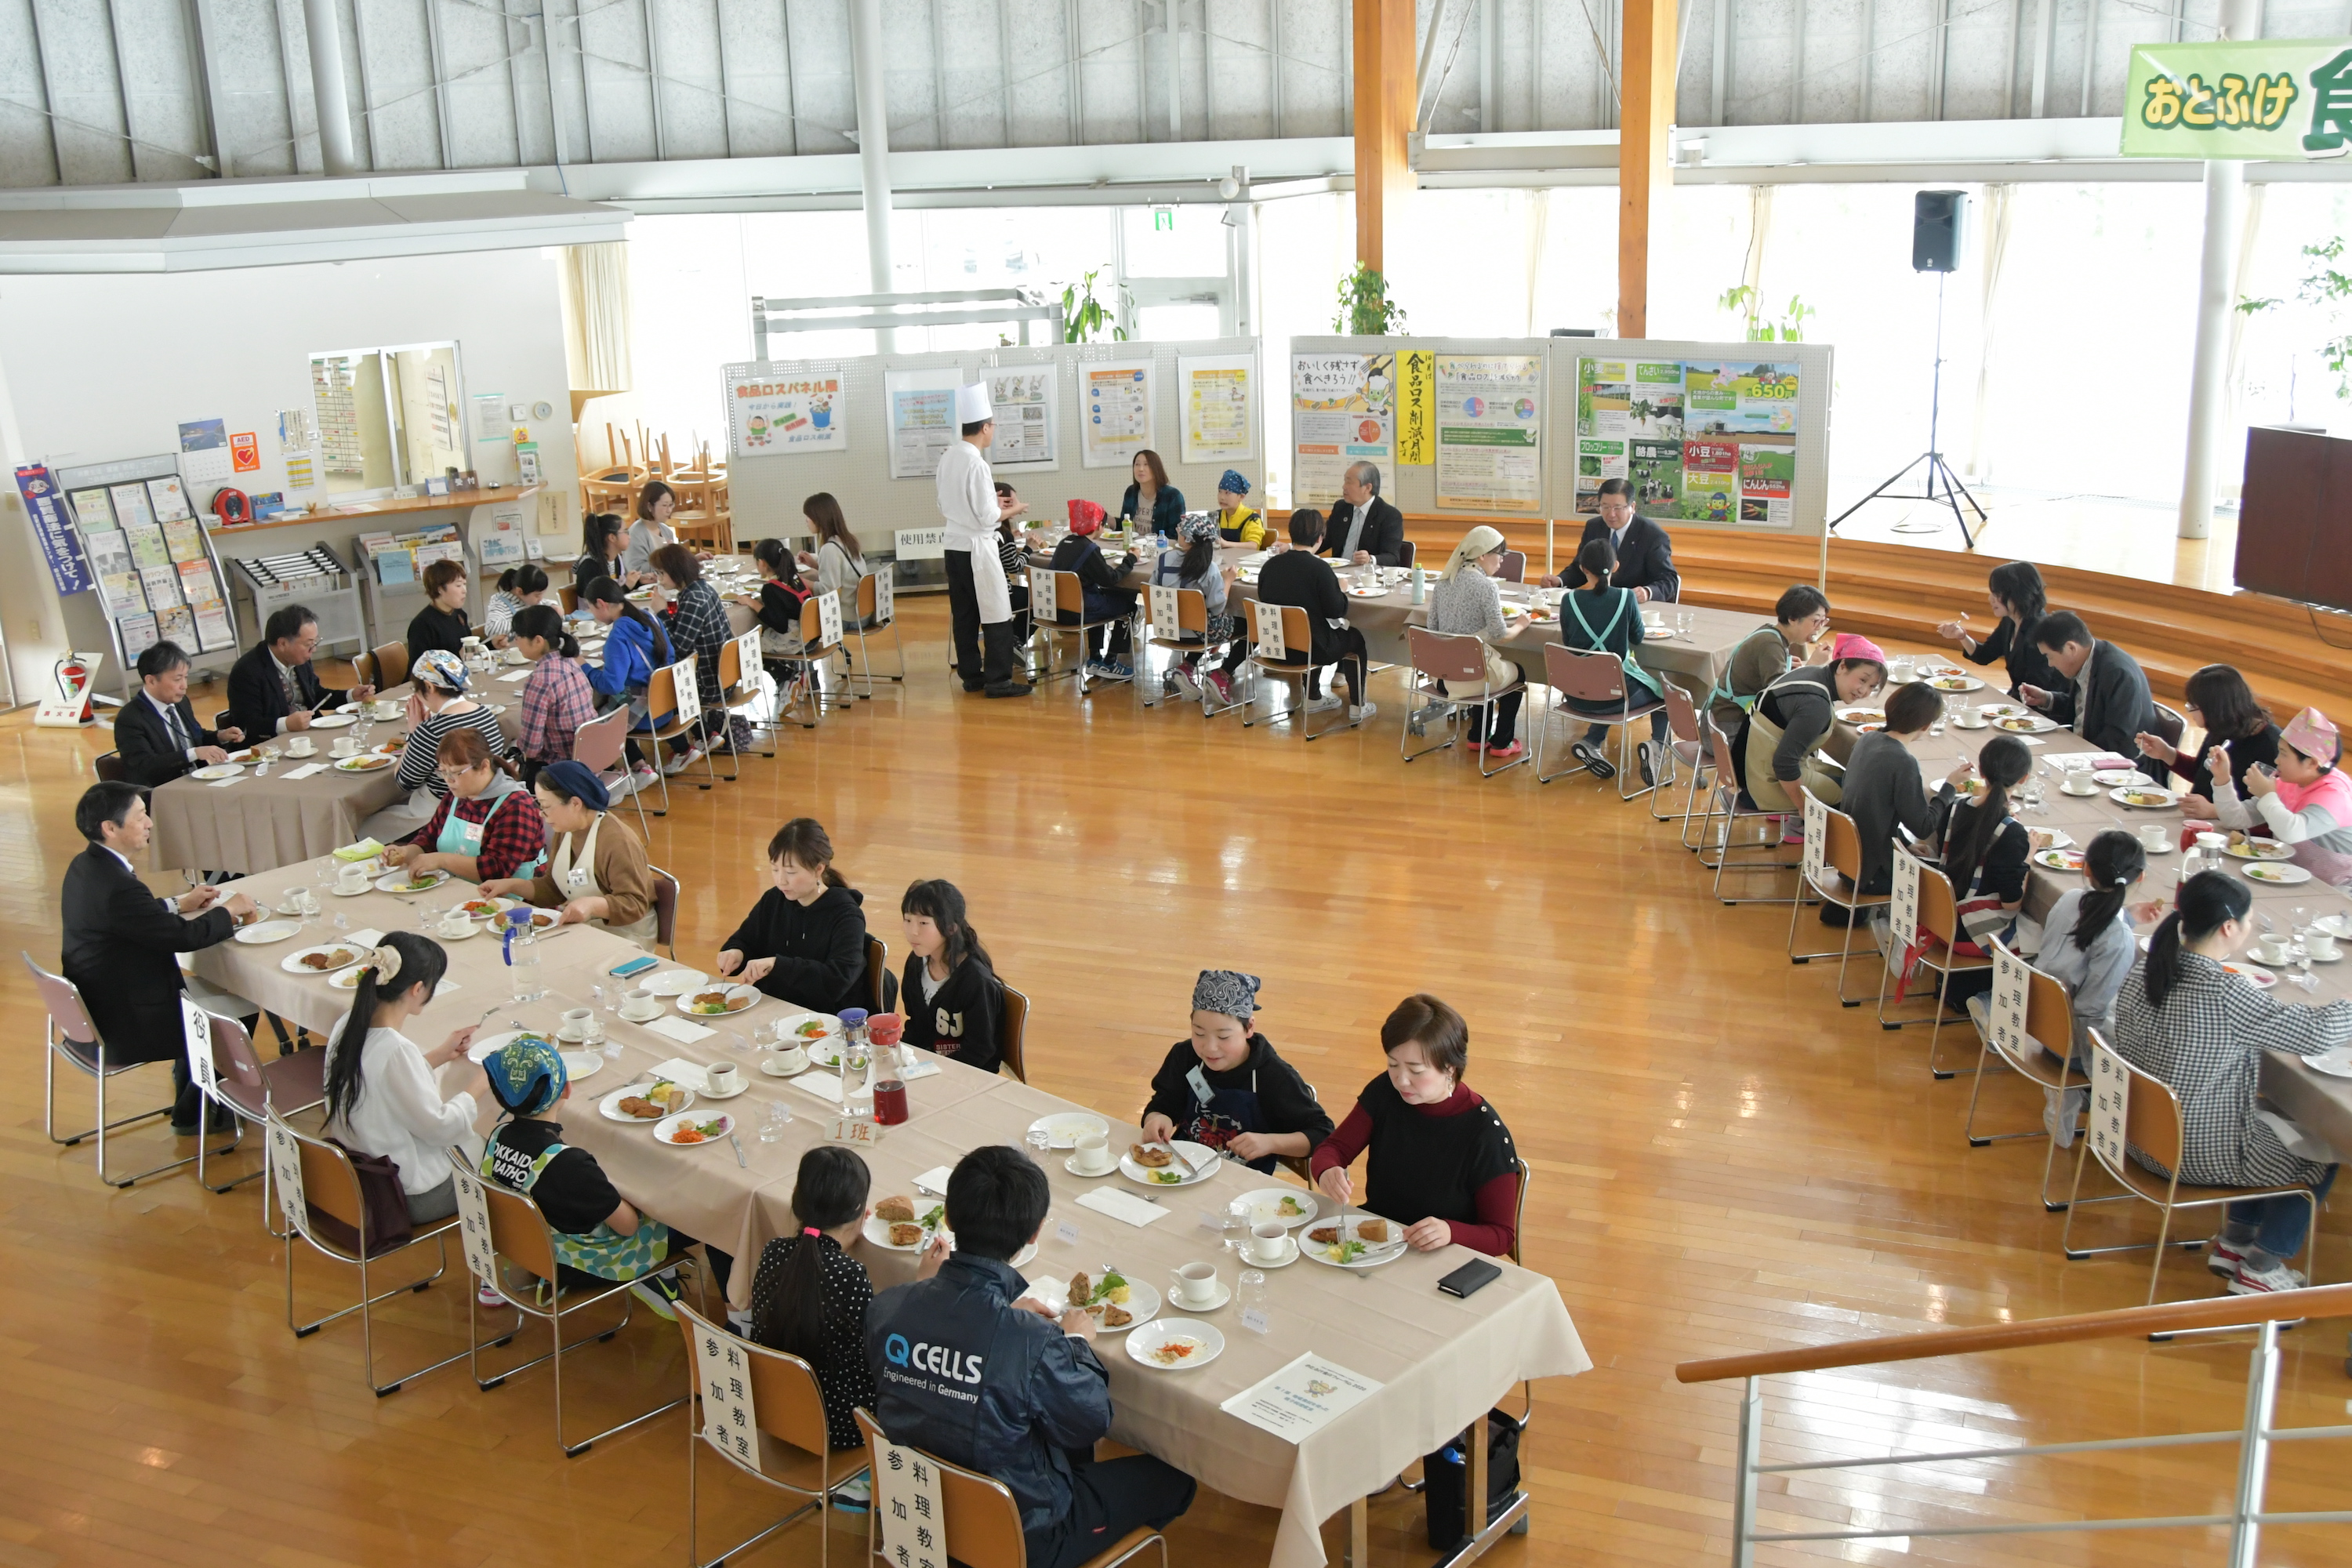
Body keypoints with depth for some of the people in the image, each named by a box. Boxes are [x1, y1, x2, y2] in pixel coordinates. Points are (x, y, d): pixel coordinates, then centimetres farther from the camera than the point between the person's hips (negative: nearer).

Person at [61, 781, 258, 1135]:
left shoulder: (85, 866, 1)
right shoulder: (117, 886, -30)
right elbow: (184, 936, -23)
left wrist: (179, 904, 16)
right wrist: (229, 910, -7)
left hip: (97, 1007, 10)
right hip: (125, 1028, -10)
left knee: (201, 991, 26)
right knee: (241, 1011, 2)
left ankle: (190, 1095, 38)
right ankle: (193, 1114, 20)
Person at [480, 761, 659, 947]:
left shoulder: (617, 841, -22)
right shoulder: (566, 830, 6)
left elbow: (635, 904, -23)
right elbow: (553, 887, 14)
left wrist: (592, 904, -38)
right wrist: (511, 885, 0)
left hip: (623, 940, -9)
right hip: (583, 931, 9)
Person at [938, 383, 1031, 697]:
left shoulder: (947, 457, 5)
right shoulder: (976, 463, -19)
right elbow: (988, 518, -18)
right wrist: (1009, 511, 2)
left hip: (954, 545, 8)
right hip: (977, 547, -8)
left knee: (964, 614, 12)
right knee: (996, 614, -1)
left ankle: (970, 674, 18)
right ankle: (998, 679, 0)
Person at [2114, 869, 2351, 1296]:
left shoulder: (2144, 973, -7)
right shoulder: (2226, 995, -28)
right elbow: (2316, 1035, -18)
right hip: (2198, 1156, -7)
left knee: (2275, 1126, 30)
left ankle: (2234, 1241, 36)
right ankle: (2261, 1269, 24)